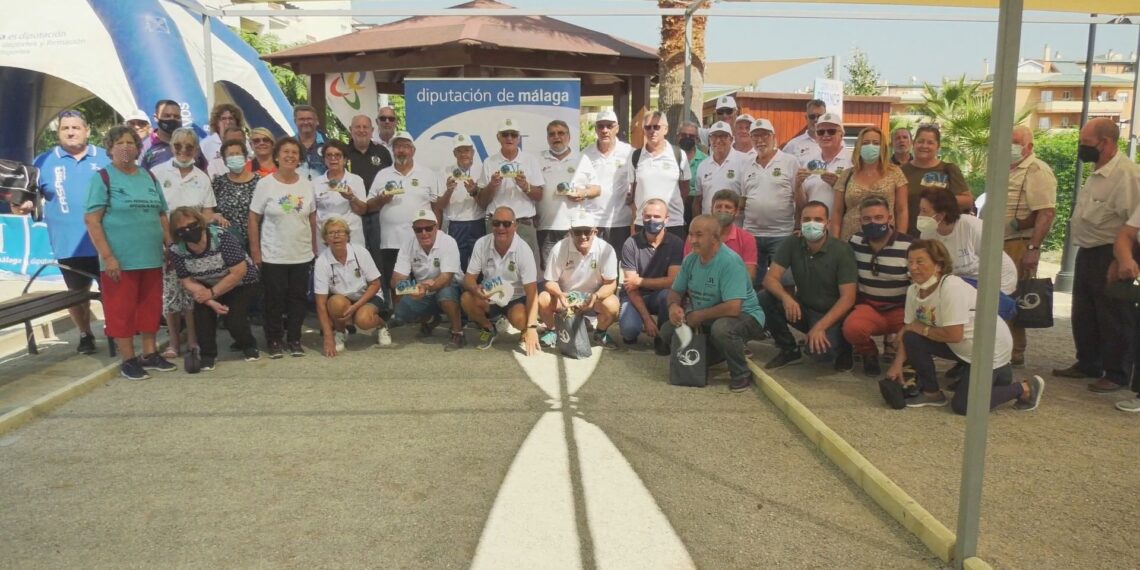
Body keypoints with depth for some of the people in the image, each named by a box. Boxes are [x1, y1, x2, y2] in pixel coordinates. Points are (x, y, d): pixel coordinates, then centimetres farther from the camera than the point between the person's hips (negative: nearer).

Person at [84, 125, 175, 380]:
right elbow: (91, 219, -10)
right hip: (120, 259, -5)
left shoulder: (149, 177, 12)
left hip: (152, 257, 5)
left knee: (151, 306, 12)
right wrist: (107, 256, -17)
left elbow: (162, 216, 17)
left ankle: (150, 353, 24)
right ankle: (128, 359, 11)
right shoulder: (103, 177, -4)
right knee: (121, 308, 2)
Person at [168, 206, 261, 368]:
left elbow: (239, 272, -30)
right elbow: (187, 281, -13)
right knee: (202, 311, -19)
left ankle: (248, 345, 17)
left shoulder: (221, 237, -33)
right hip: (208, 286, 4)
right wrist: (212, 302, -26)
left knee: (234, 321, -15)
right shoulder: (176, 250, -20)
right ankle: (207, 354, 1)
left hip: (241, 283, -4)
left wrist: (212, 293, -26)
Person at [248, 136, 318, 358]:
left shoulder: (306, 185, 3)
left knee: (297, 298, 9)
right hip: (273, 256, -3)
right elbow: (253, 218, -5)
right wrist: (255, 250, -9)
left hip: (302, 255, 3)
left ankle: (294, 339, 21)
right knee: (275, 299, 5)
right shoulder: (265, 184, -6)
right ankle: (274, 340, 17)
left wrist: (314, 247, 9)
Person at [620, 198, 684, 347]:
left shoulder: (676, 243, -13)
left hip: (659, 295, 1)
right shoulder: (631, 244, -14)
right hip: (635, 296, -1)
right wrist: (647, 318, -23)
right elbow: (631, 286, -16)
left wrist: (640, 281, -16)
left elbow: (673, 280, -18)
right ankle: (631, 332, 10)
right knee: (629, 328, -31)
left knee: (669, 294, -35)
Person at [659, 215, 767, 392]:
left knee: (721, 328, -39)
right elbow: (675, 291, 8)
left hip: (744, 316, -7)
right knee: (668, 330, -6)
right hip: (706, 320, 7)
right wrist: (673, 306, -17)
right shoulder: (690, 260, -3)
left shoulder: (730, 261, -26)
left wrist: (699, 316, -22)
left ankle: (741, 374, -12)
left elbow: (733, 308, -34)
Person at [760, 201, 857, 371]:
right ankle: (789, 350, 2)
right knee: (765, 299, -21)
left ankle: (842, 347, 6)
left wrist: (820, 326, -31)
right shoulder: (791, 245, -7)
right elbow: (770, 279, -13)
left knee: (819, 346, -35)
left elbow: (848, 298, -20)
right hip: (802, 308, 4)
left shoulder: (842, 250, -17)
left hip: (831, 314, -4)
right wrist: (785, 297, -36)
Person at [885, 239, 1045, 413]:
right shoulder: (913, 290, -6)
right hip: (961, 347, 7)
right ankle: (931, 393, 8)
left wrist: (922, 329, -18)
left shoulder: (952, 287, -30)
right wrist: (898, 363, -15)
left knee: (962, 406, -12)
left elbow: (954, 335, -32)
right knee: (911, 339, -12)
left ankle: (1025, 389, 10)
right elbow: (909, 329, -6)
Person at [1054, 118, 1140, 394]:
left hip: (1109, 256, -10)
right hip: (1087, 254, 10)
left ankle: (1117, 375, 13)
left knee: (1114, 319, 2)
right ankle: (1087, 364, 31)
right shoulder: (1098, 173, 13)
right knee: (1083, 315, 17)